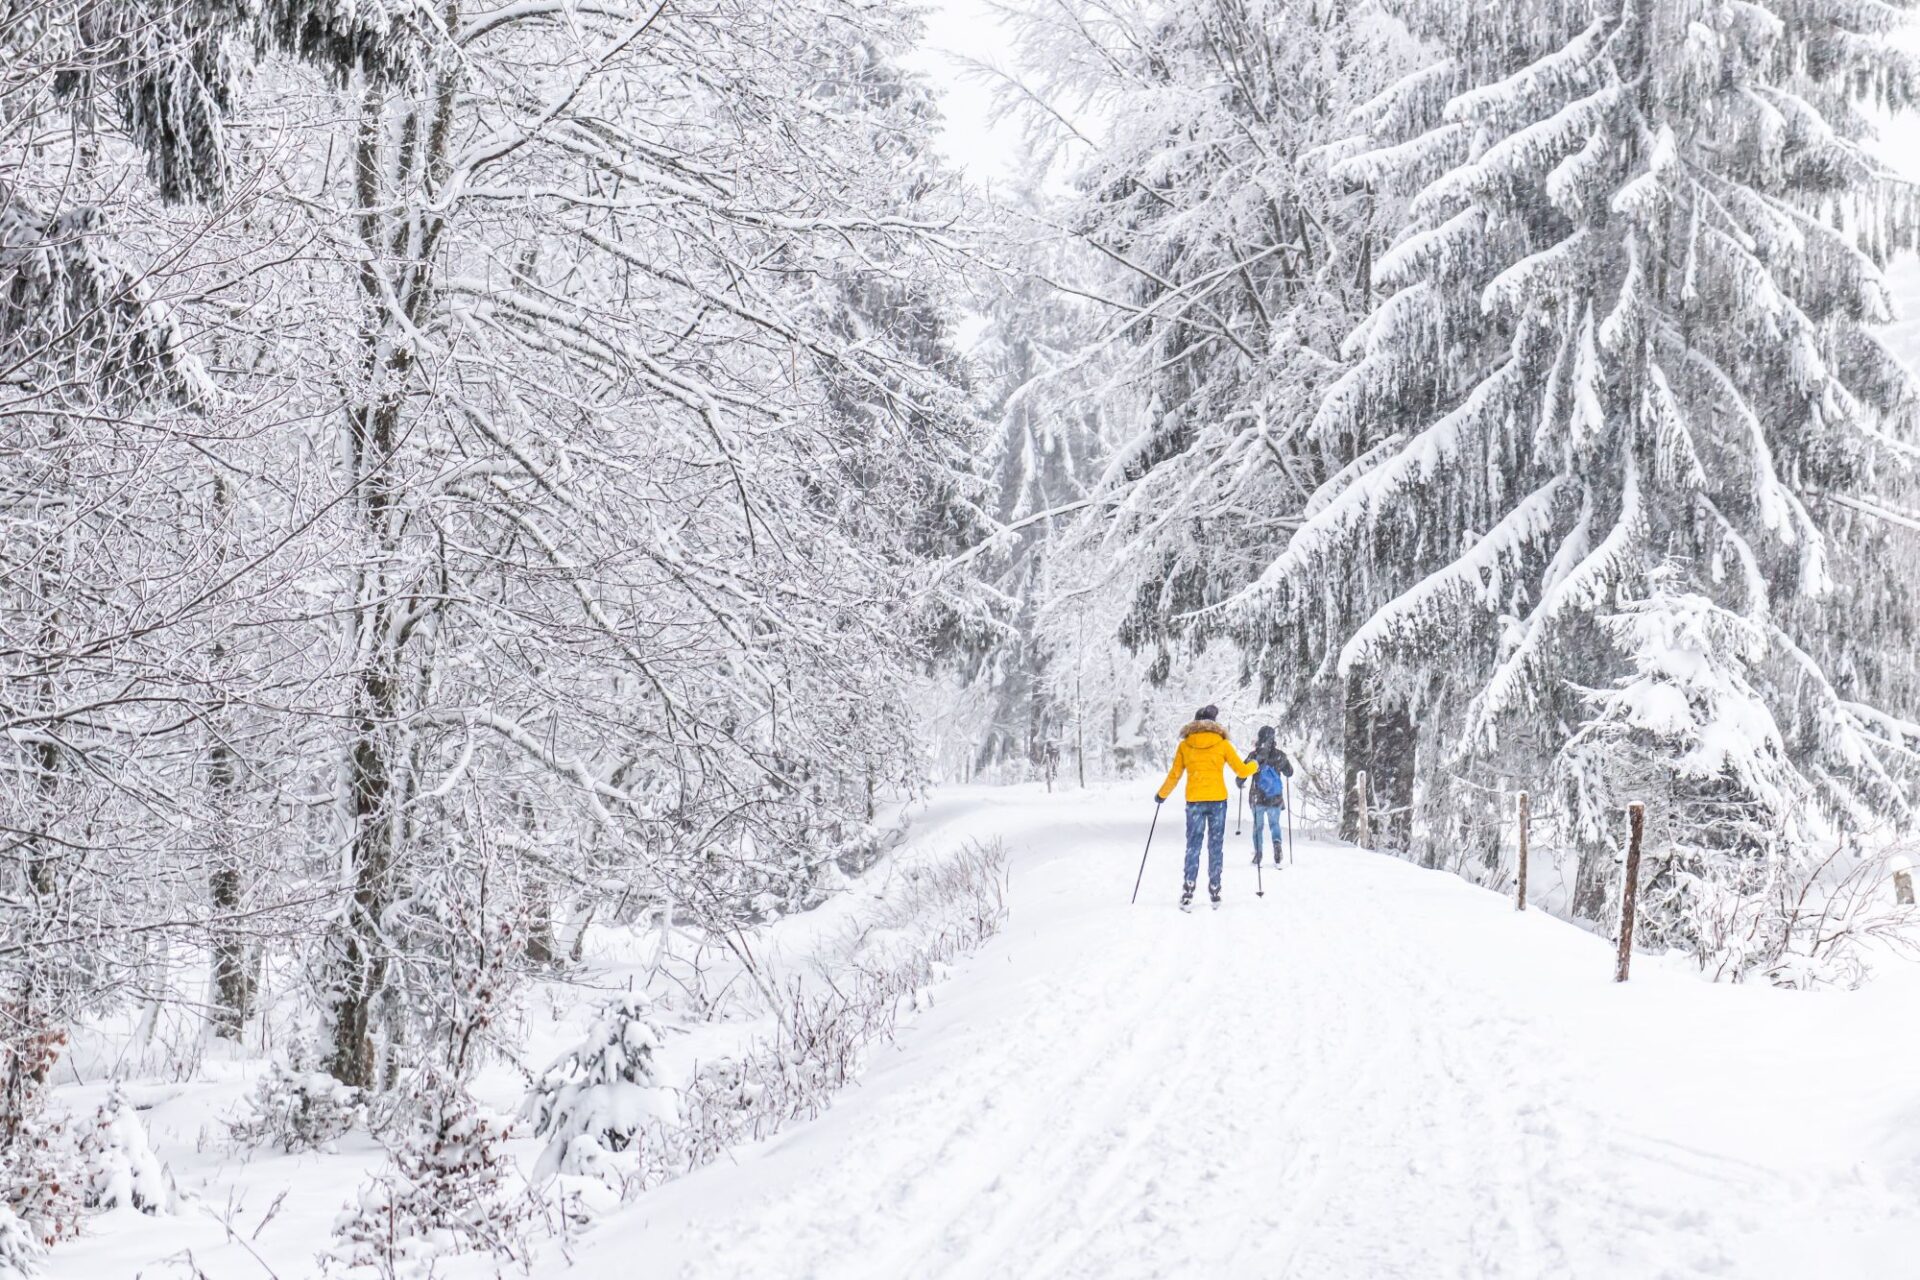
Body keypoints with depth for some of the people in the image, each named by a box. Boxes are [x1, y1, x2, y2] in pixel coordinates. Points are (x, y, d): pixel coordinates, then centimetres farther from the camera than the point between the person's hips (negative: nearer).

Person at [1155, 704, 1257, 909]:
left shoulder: (1184, 745, 3)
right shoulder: (1222, 744, 0)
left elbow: (1174, 775, 6)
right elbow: (1241, 770, 3)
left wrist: (1161, 795, 21)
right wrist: (1255, 766, 25)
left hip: (1194, 801, 1)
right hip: (1218, 800, -1)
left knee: (1193, 846, 4)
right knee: (1216, 846, 8)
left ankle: (1188, 893, -5)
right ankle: (1214, 891, 8)